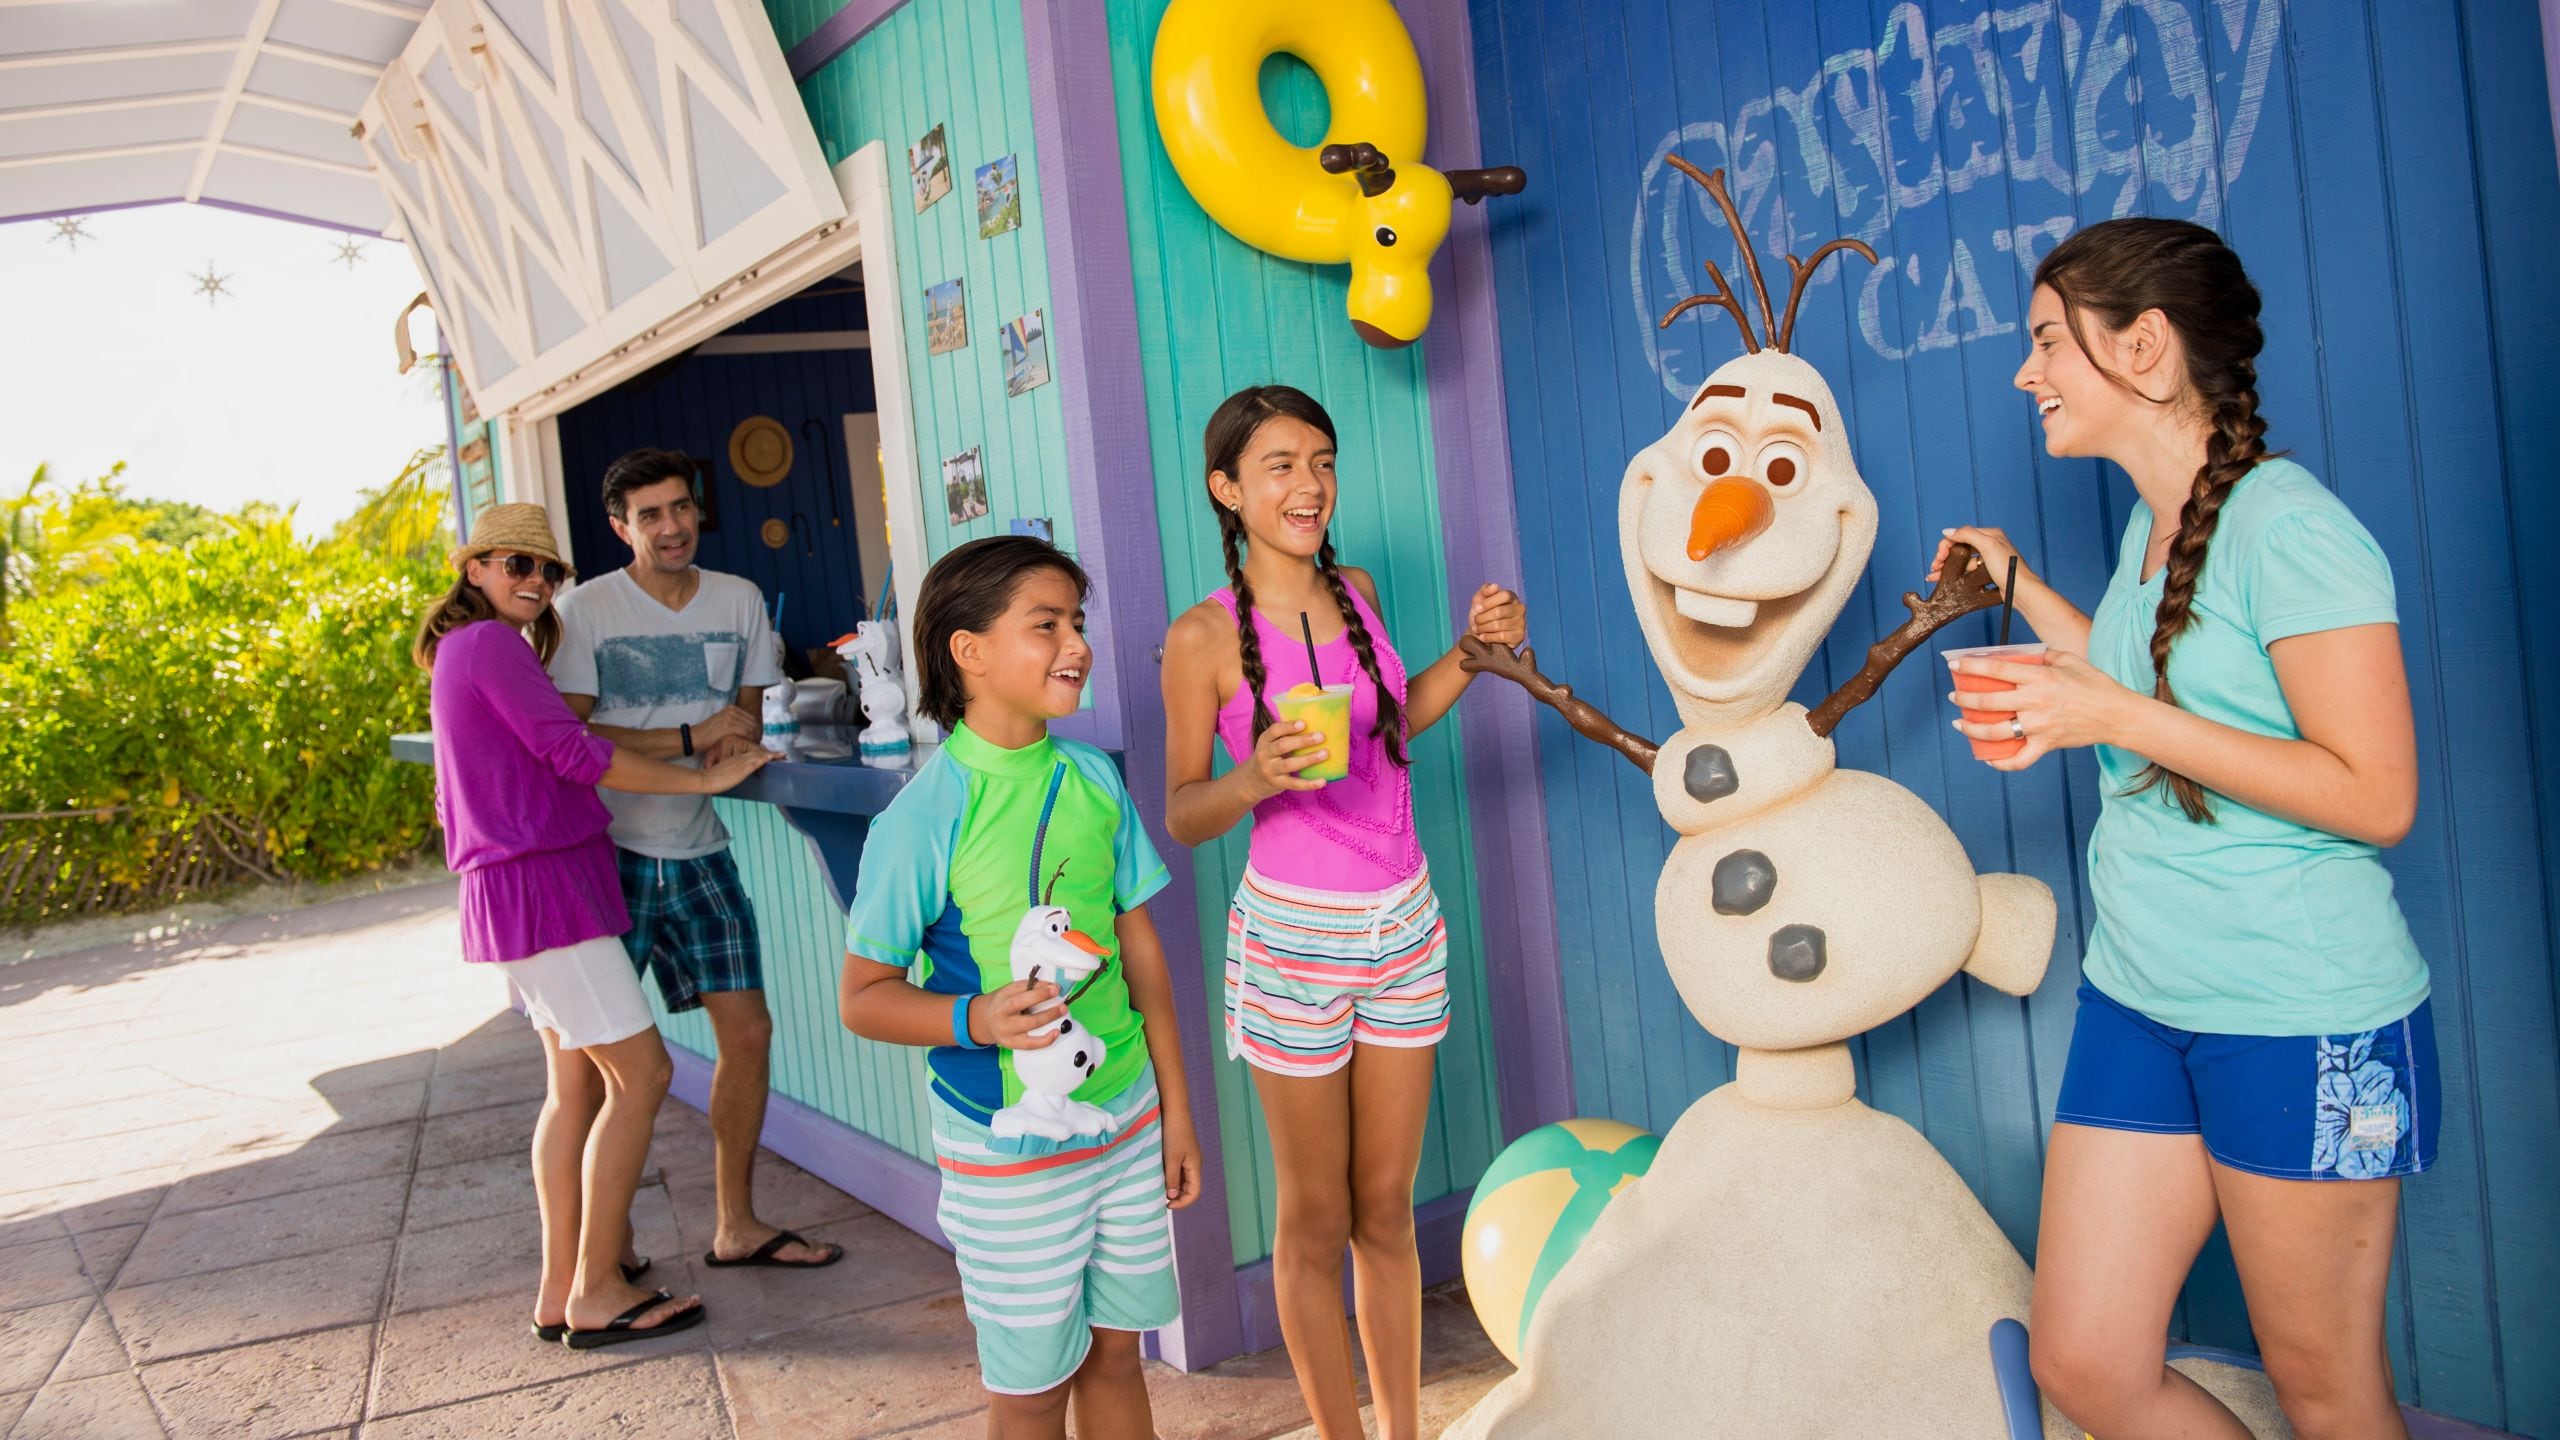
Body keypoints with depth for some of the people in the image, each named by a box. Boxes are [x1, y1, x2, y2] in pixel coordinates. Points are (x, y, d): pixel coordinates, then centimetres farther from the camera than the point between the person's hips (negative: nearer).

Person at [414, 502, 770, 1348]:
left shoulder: (460, 653, 19)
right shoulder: (492, 644, -11)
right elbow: (573, 752, -18)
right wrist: (704, 779, -14)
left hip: (515, 888, 10)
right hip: (542, 884, -10)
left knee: (577, 1084, 12)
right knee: (640, 1074, -7)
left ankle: (562, 1291, 16)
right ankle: (597, 1293, -2)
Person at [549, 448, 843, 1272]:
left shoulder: (739, 601, 6)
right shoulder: (586, 609, -8)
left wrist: (737, 740, -10)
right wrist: (693, 737, -19)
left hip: (698, 851, 5)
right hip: (608, 851, -4)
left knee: (748, 1032, 3)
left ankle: (736, 1226, 19)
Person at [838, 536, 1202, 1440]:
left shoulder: (1094, 778, -1)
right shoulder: (924, 818, -16)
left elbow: (1140, 948, 7)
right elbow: (864, 997, -10)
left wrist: (1177, 1110, 10)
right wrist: (976, 1018, -29)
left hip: (1125, 1122, 4)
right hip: (1008, 1156, -4)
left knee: (1116, 1354, 17)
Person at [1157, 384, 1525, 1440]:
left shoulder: (1355, 593, 4)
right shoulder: (1205, 637, -11)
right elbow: (1181, 815, -6)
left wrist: (1475, 649, 7)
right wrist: (1258, 777, -25)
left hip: (1404, 925, 5)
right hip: (1293, 935, -5)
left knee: (1387, 1208, 16)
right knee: (1317, 1220, 9)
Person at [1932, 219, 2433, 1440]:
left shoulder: (2287, 524, -15)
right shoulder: (2152, 526, 11)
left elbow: (2377, 795, -19)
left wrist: (2119, 718, -22)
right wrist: (2020, 588, 24)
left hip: (2303, 1018, -8)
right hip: (2135, 998, 8)